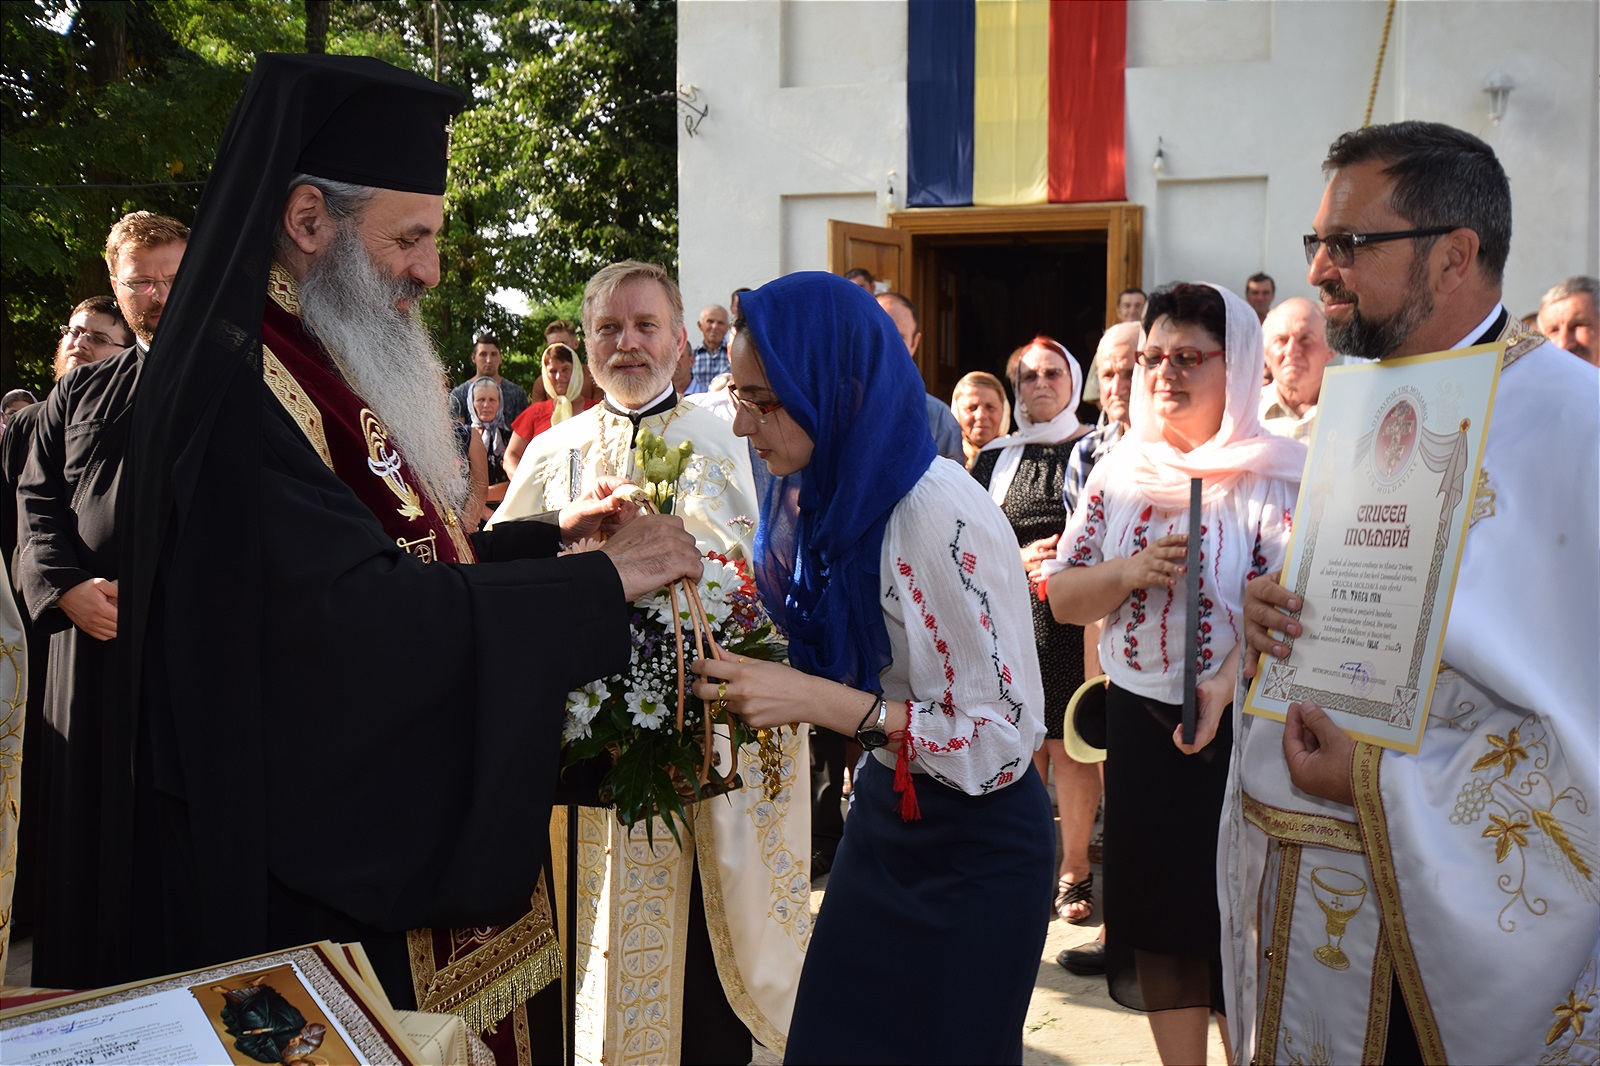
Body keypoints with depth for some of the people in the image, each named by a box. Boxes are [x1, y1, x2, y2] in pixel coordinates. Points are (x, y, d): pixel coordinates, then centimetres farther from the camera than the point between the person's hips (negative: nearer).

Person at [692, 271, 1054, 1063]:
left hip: (971, 850, -7)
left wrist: (820, 702, -29)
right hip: (883, 818, 8)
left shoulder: (944, 521, -27)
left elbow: (1006, 737, -25)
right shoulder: (825, 496, -1)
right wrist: (754, 678, -5)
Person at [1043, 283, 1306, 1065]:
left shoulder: (1274, 475, -8)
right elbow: (1061, 597, 5)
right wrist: (1130, 572, -14)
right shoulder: (1118, 472, 6)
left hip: (1241, 727, -4)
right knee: (1157, 912, 12)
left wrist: (1225, 686, -33)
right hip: (1138, 718, 4)